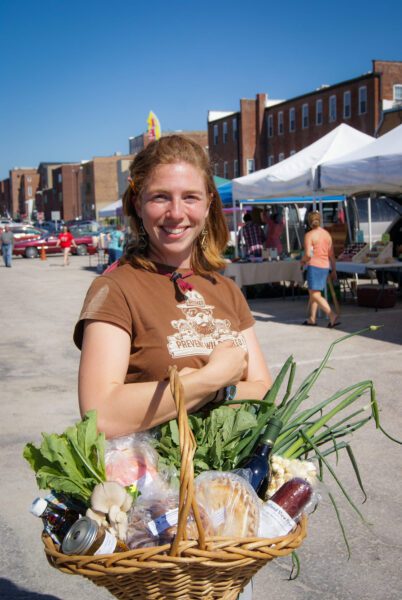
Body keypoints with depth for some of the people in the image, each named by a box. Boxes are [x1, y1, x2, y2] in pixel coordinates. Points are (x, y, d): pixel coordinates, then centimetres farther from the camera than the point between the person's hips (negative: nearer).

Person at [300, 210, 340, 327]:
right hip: (325, 266, 7)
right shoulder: (327, 234, 8)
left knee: (315, 295, -5)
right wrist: (334, 270, 13)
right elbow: (331, 254, 8)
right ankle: (312, 318, 24)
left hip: (314, 266, -7)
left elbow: (308, 254, -18)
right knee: (314, 293, 19)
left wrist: (303, 261, 2)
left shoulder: (309, 235, -10)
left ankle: (332, 316, -17)